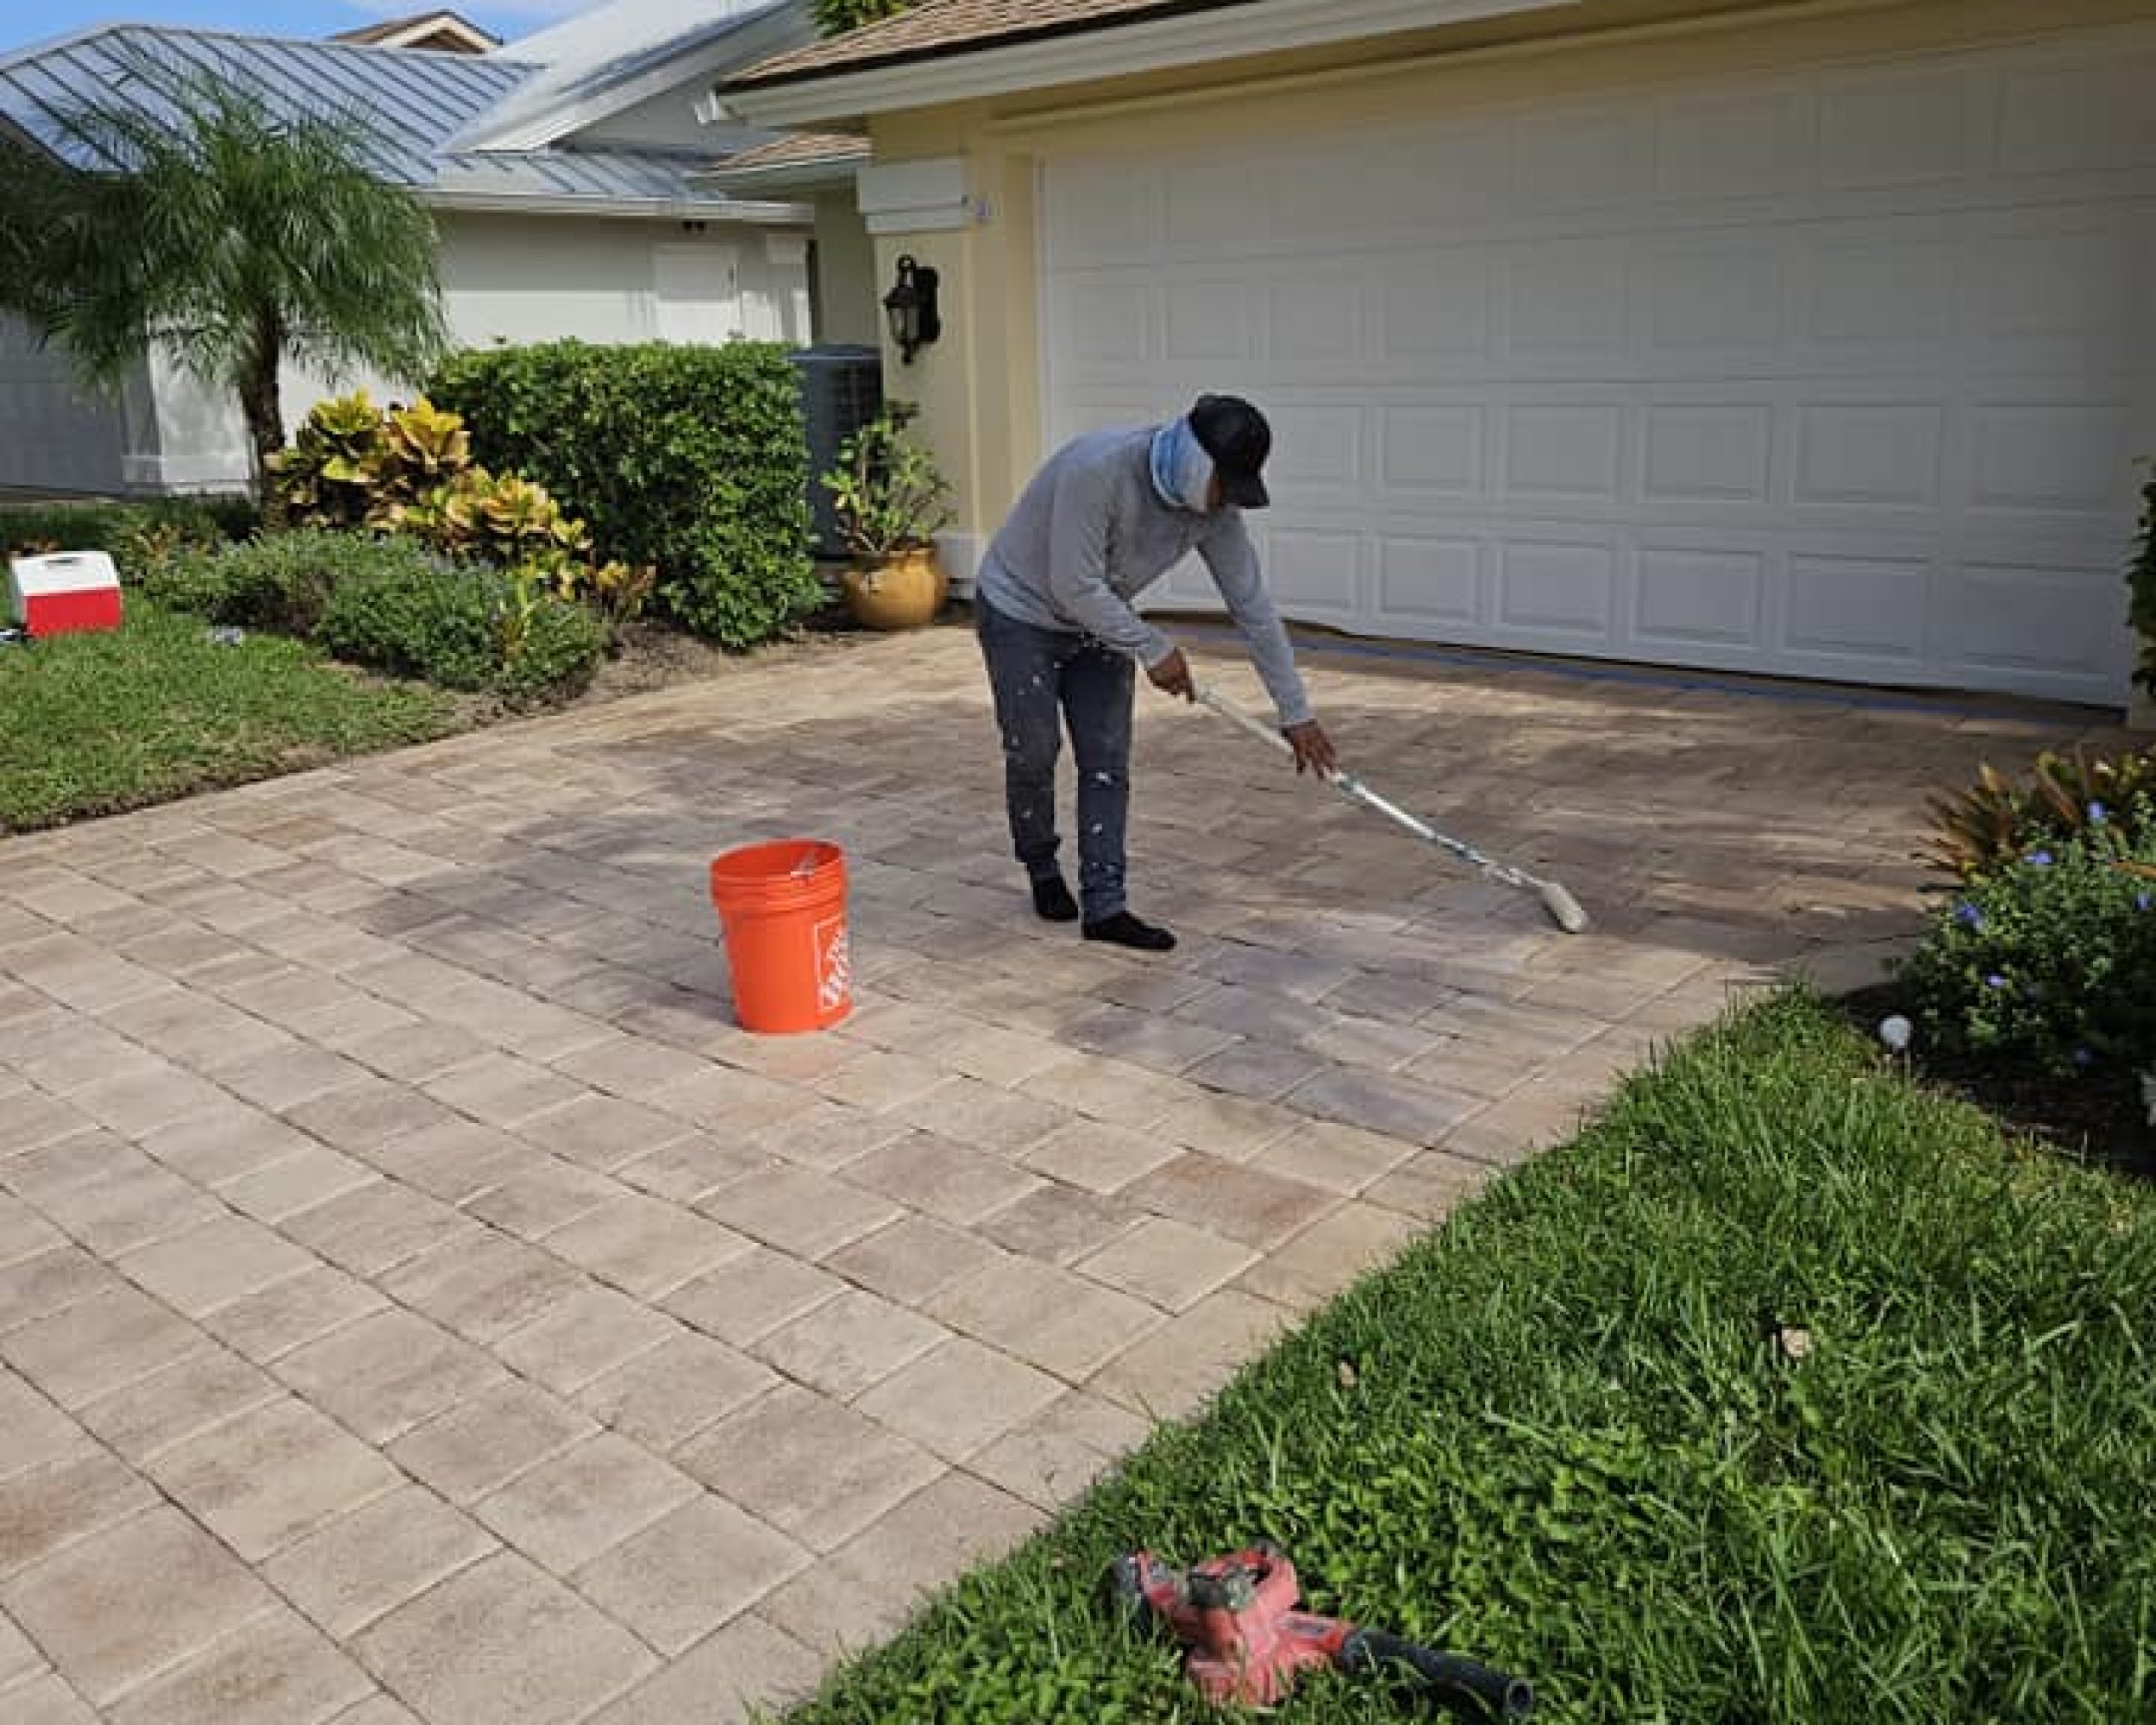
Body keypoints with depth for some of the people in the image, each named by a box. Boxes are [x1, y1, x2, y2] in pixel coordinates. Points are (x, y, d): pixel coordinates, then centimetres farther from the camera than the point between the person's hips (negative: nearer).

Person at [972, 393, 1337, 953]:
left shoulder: (1215, 508, -15)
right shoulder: (1098, 470, -35)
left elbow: (1253, 607, -9)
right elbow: (1075, 588, -31)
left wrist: (1295, 712, -7)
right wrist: (1153, 648, -23)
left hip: (1099, 621, 6)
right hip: (1021, 613, -5)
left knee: (1108, 761, -1)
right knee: (1033, 754, 1)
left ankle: (1103, 906, 3)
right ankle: (1042, 870, 27)